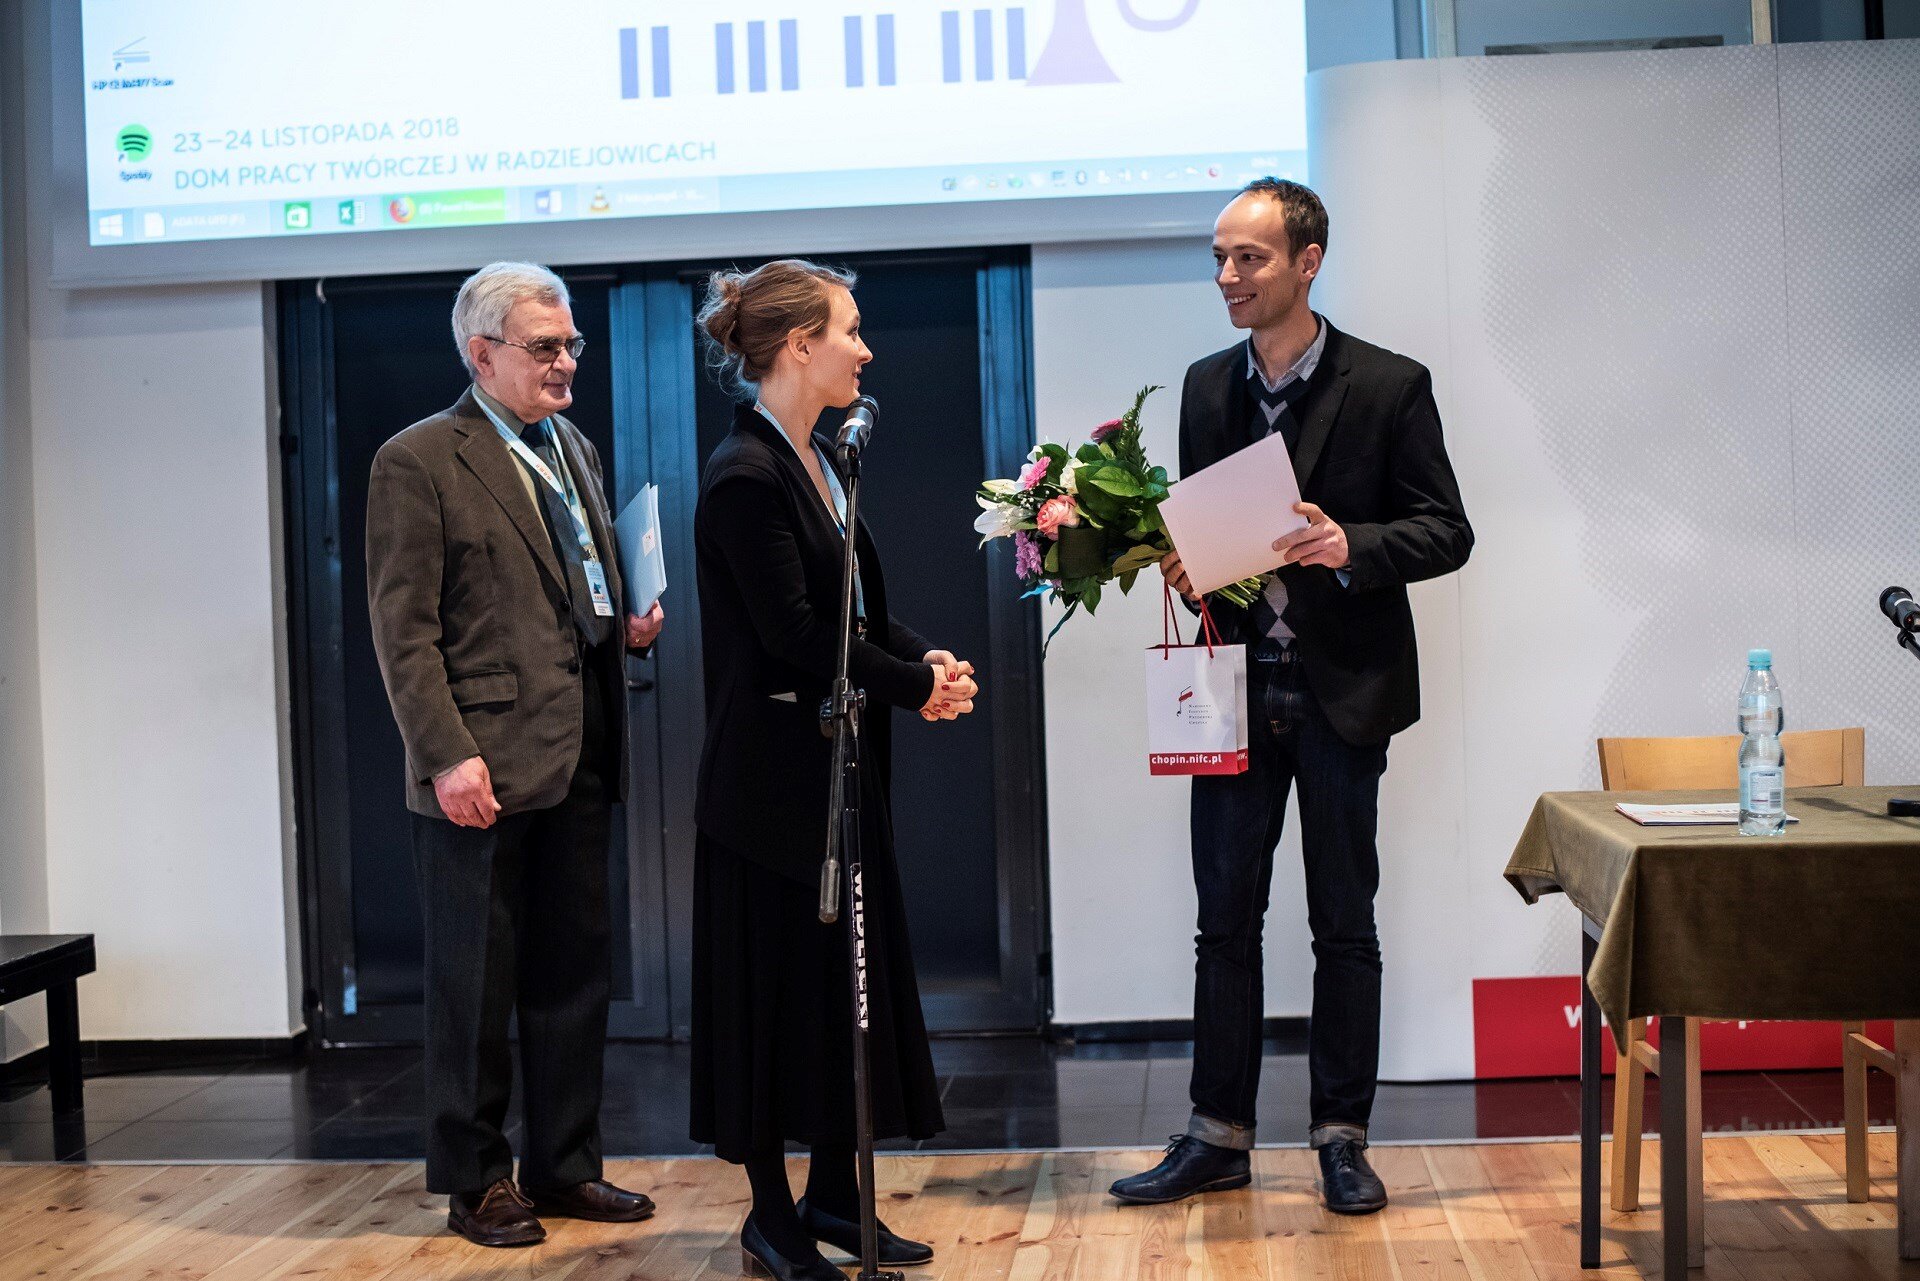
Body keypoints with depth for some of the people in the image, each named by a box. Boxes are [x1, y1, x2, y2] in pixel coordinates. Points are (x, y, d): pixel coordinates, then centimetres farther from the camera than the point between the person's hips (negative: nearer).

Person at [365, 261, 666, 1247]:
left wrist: (629, 625, 5)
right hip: (483, 769, -7)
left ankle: (563, 1167, 24)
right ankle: (473, 1182, 17)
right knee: (474, 983, 4)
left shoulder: (575, 451, 17)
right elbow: (404, 632, -12)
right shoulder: (418, 462, -7)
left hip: (579, 761, 7)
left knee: (574, 976, 12)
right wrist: (446, 755, -19)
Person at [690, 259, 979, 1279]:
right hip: (772, 772, -9)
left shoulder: (819, 461, 11)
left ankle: (832, 1197, 25)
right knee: (774, 983, 1)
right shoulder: (745, 476, -17)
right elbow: (794, 635, -20)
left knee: (850, 975, 13)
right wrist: (916, 685, -14)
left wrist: (924, 660, -4)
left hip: (840, 761, 9)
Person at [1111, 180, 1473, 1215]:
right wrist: (1180, 565, -5)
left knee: (1343, 925, 6)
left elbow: (1445, 532, -5)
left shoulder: (1389, 387, -5)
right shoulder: (1205, 388, 10)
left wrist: (1351, 546, -22)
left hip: (1340, 692, -4)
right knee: (1225, 918, 8)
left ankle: (1341, 1138, 16)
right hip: (1238, 690, 4)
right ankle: (1218, 1134, 17)